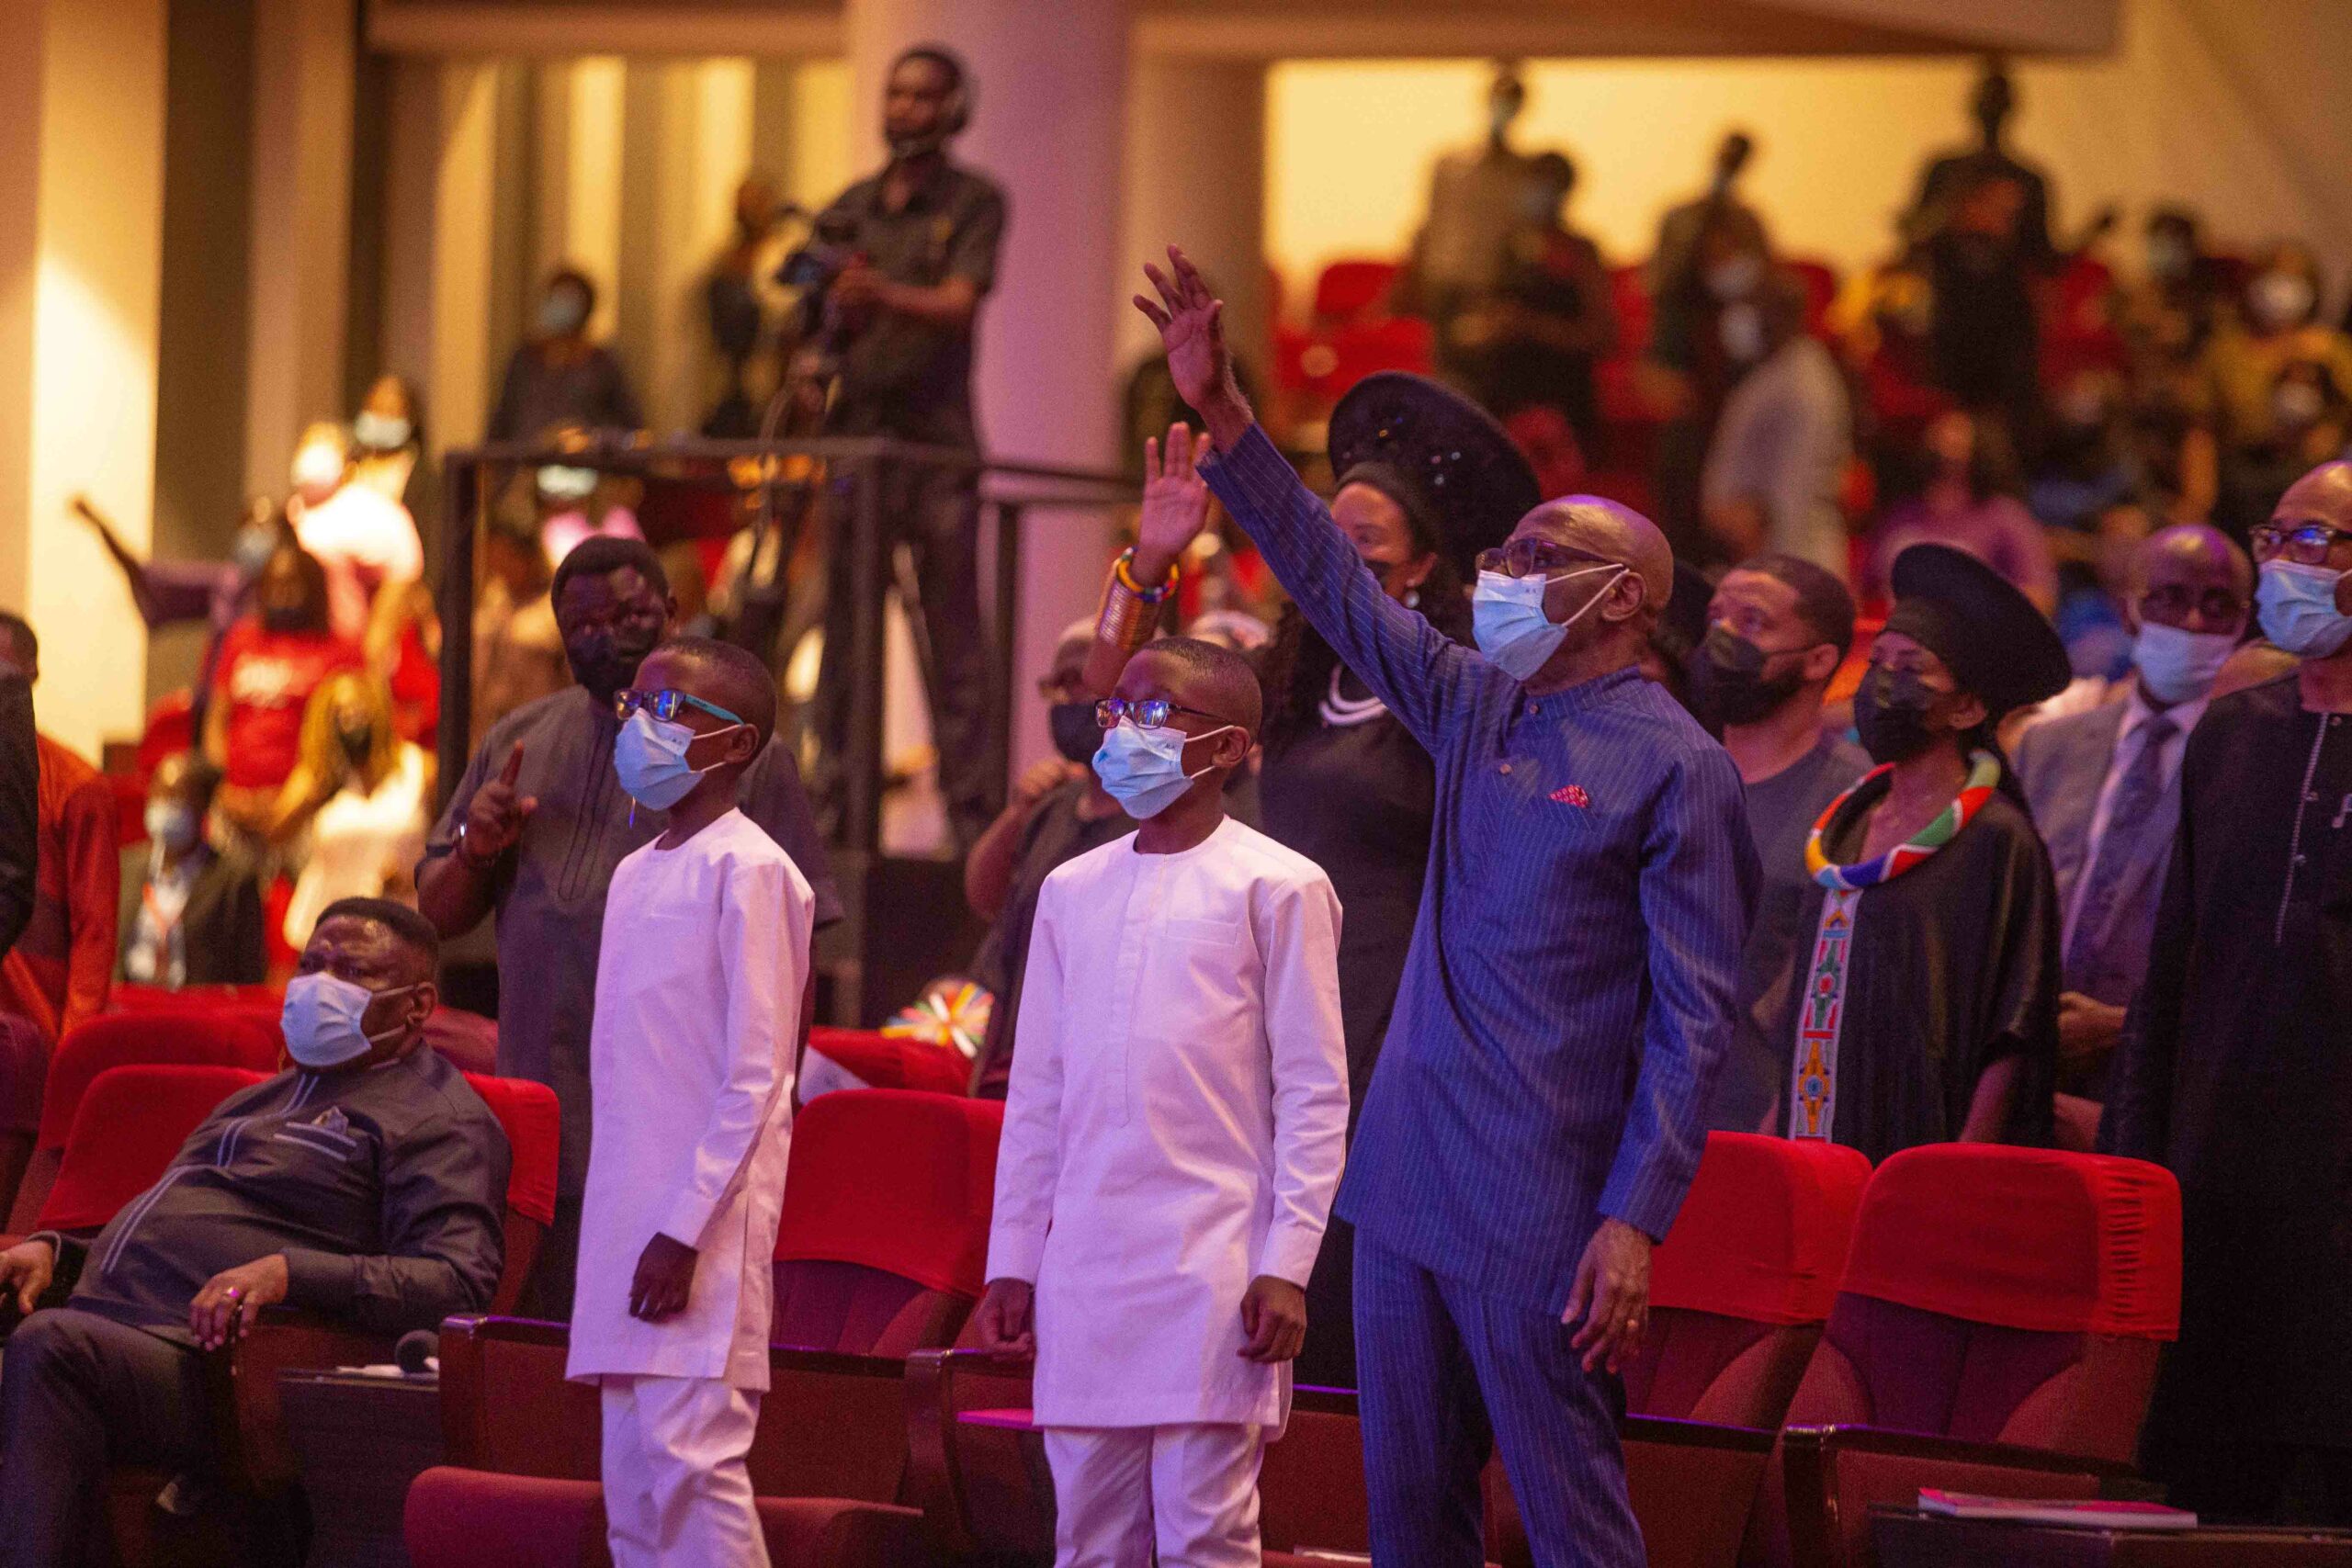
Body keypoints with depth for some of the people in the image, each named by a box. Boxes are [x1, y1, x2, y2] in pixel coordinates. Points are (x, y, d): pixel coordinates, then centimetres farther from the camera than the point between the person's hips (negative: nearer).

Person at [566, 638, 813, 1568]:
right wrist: (620, 1223, 15)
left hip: (702, 1214, -8)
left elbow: (755, 1074, -13)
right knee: (633, 1475, 5)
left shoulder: (746, 871, -8)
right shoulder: (636, 874, 17)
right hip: (626, 1211, 8)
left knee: (689, 1453, -14)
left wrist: (684, 1229, -17)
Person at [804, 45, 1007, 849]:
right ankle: (835, 792, 4)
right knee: (843, 620, 1)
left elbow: (959, 304, -12)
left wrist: (888, 297, -30)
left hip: (937, 440, -4)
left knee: (953, 628, -5)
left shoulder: (974, 202, 2)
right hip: (855, 429, 4)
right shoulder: (851, 208, 14)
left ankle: (970, 804, -4)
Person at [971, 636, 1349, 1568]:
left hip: (1212, 1270, -5)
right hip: (1083, 1267, 5)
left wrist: (1286, 1264, -11)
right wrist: (1012, 1260, 14)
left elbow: (1314, 1094, -4)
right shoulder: (1074, 891, 15)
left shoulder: (1275, 888, -1)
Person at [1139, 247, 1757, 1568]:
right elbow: (1338, 583, 18)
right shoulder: (1479, 709, 13)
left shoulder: (1676, 768, -8)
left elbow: (1695, 1021, -11)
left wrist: (1636, 1223, -18)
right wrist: (1224, 420, 9)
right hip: (1408, 1190, 8)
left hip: (1538, 1214, -8)